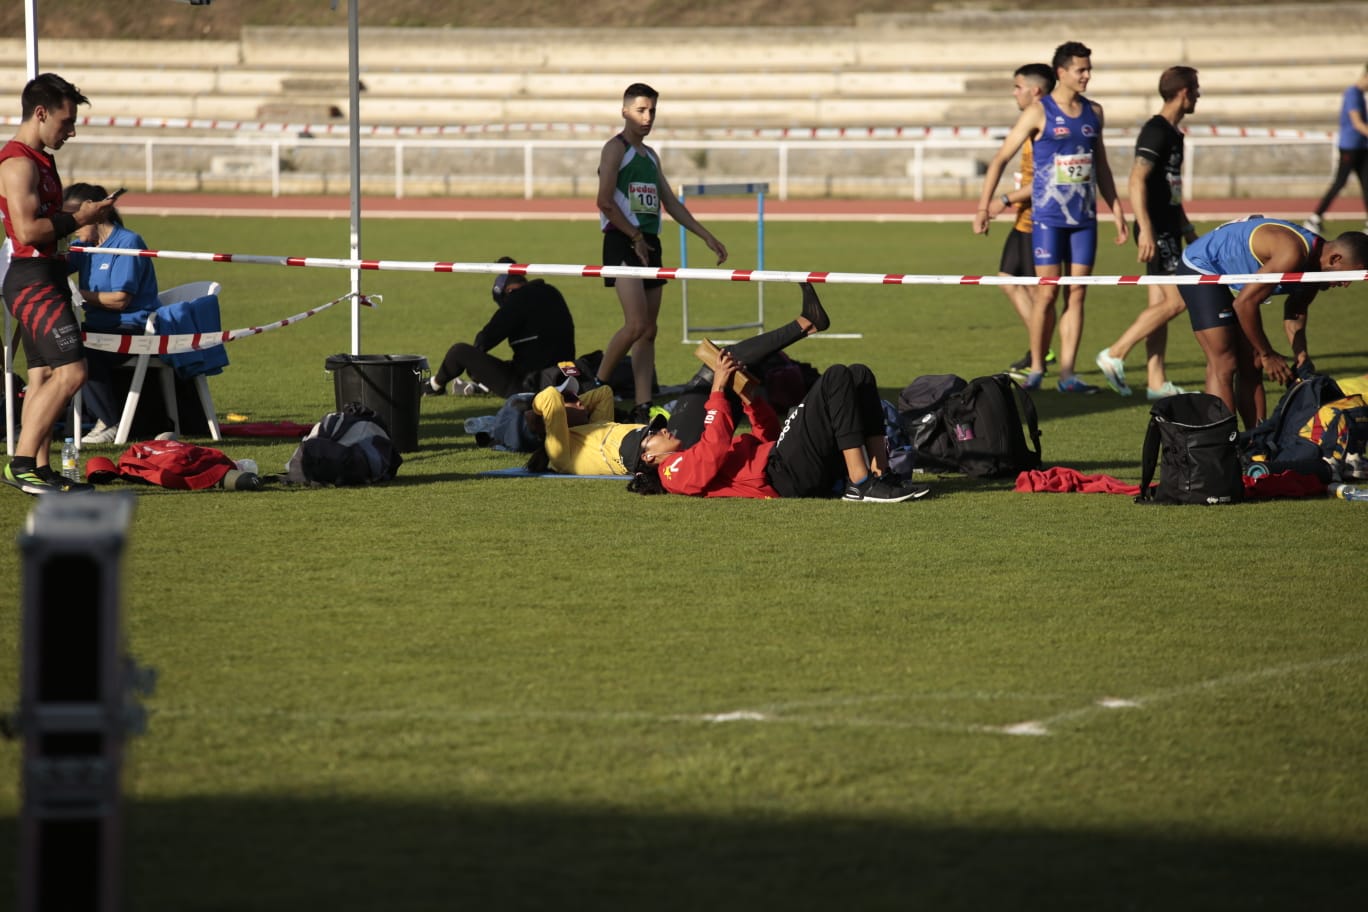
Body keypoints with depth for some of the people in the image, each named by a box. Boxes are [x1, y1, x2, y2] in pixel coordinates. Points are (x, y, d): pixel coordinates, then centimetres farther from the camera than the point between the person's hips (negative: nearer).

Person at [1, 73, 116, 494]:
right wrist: (78, 219, -13)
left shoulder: (38, 160, 18)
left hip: (45, 278, 11)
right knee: (70, 371, -17)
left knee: (44, 376, 9)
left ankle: (40, 470, 9)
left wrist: (79, 215, 15)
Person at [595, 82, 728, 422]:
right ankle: (597, 387, -6)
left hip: (649, 244, 8)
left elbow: (671, 203, 24)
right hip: (622, 242, -8)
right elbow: (605, 201, -14)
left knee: (649, 331, 3)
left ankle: (643, 405, 1)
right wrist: (635, 237, -14)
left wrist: (708, 237, 19)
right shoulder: (616, 149, -5)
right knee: (636, 325, -19)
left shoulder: (650, 155, 20)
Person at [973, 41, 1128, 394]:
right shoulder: (1039, 112, -4)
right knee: (1047, 291, -5)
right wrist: (983, 207, -9)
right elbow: (1001, 158, -3)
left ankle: (1067, 372, 3)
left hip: (1084, 218, 5)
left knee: (1077, 293, 1)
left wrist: (1117, 212, 19)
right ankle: (1036, 369, 6)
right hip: (1048, 216, -5)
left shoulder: (1093, 113, 11)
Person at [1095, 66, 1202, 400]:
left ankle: (1156, 382, 8)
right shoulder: (1156, 131, -14)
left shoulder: (1172, 133, 16)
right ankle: (1115, 355, -9)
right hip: (1156, 232, -10)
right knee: (1175, 301, -13)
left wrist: (1187, 228, 29)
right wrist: (1145, 229, -28)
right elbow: (1137, 180, -22)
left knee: (1160, 304, 8)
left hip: (1168, 231, 10)